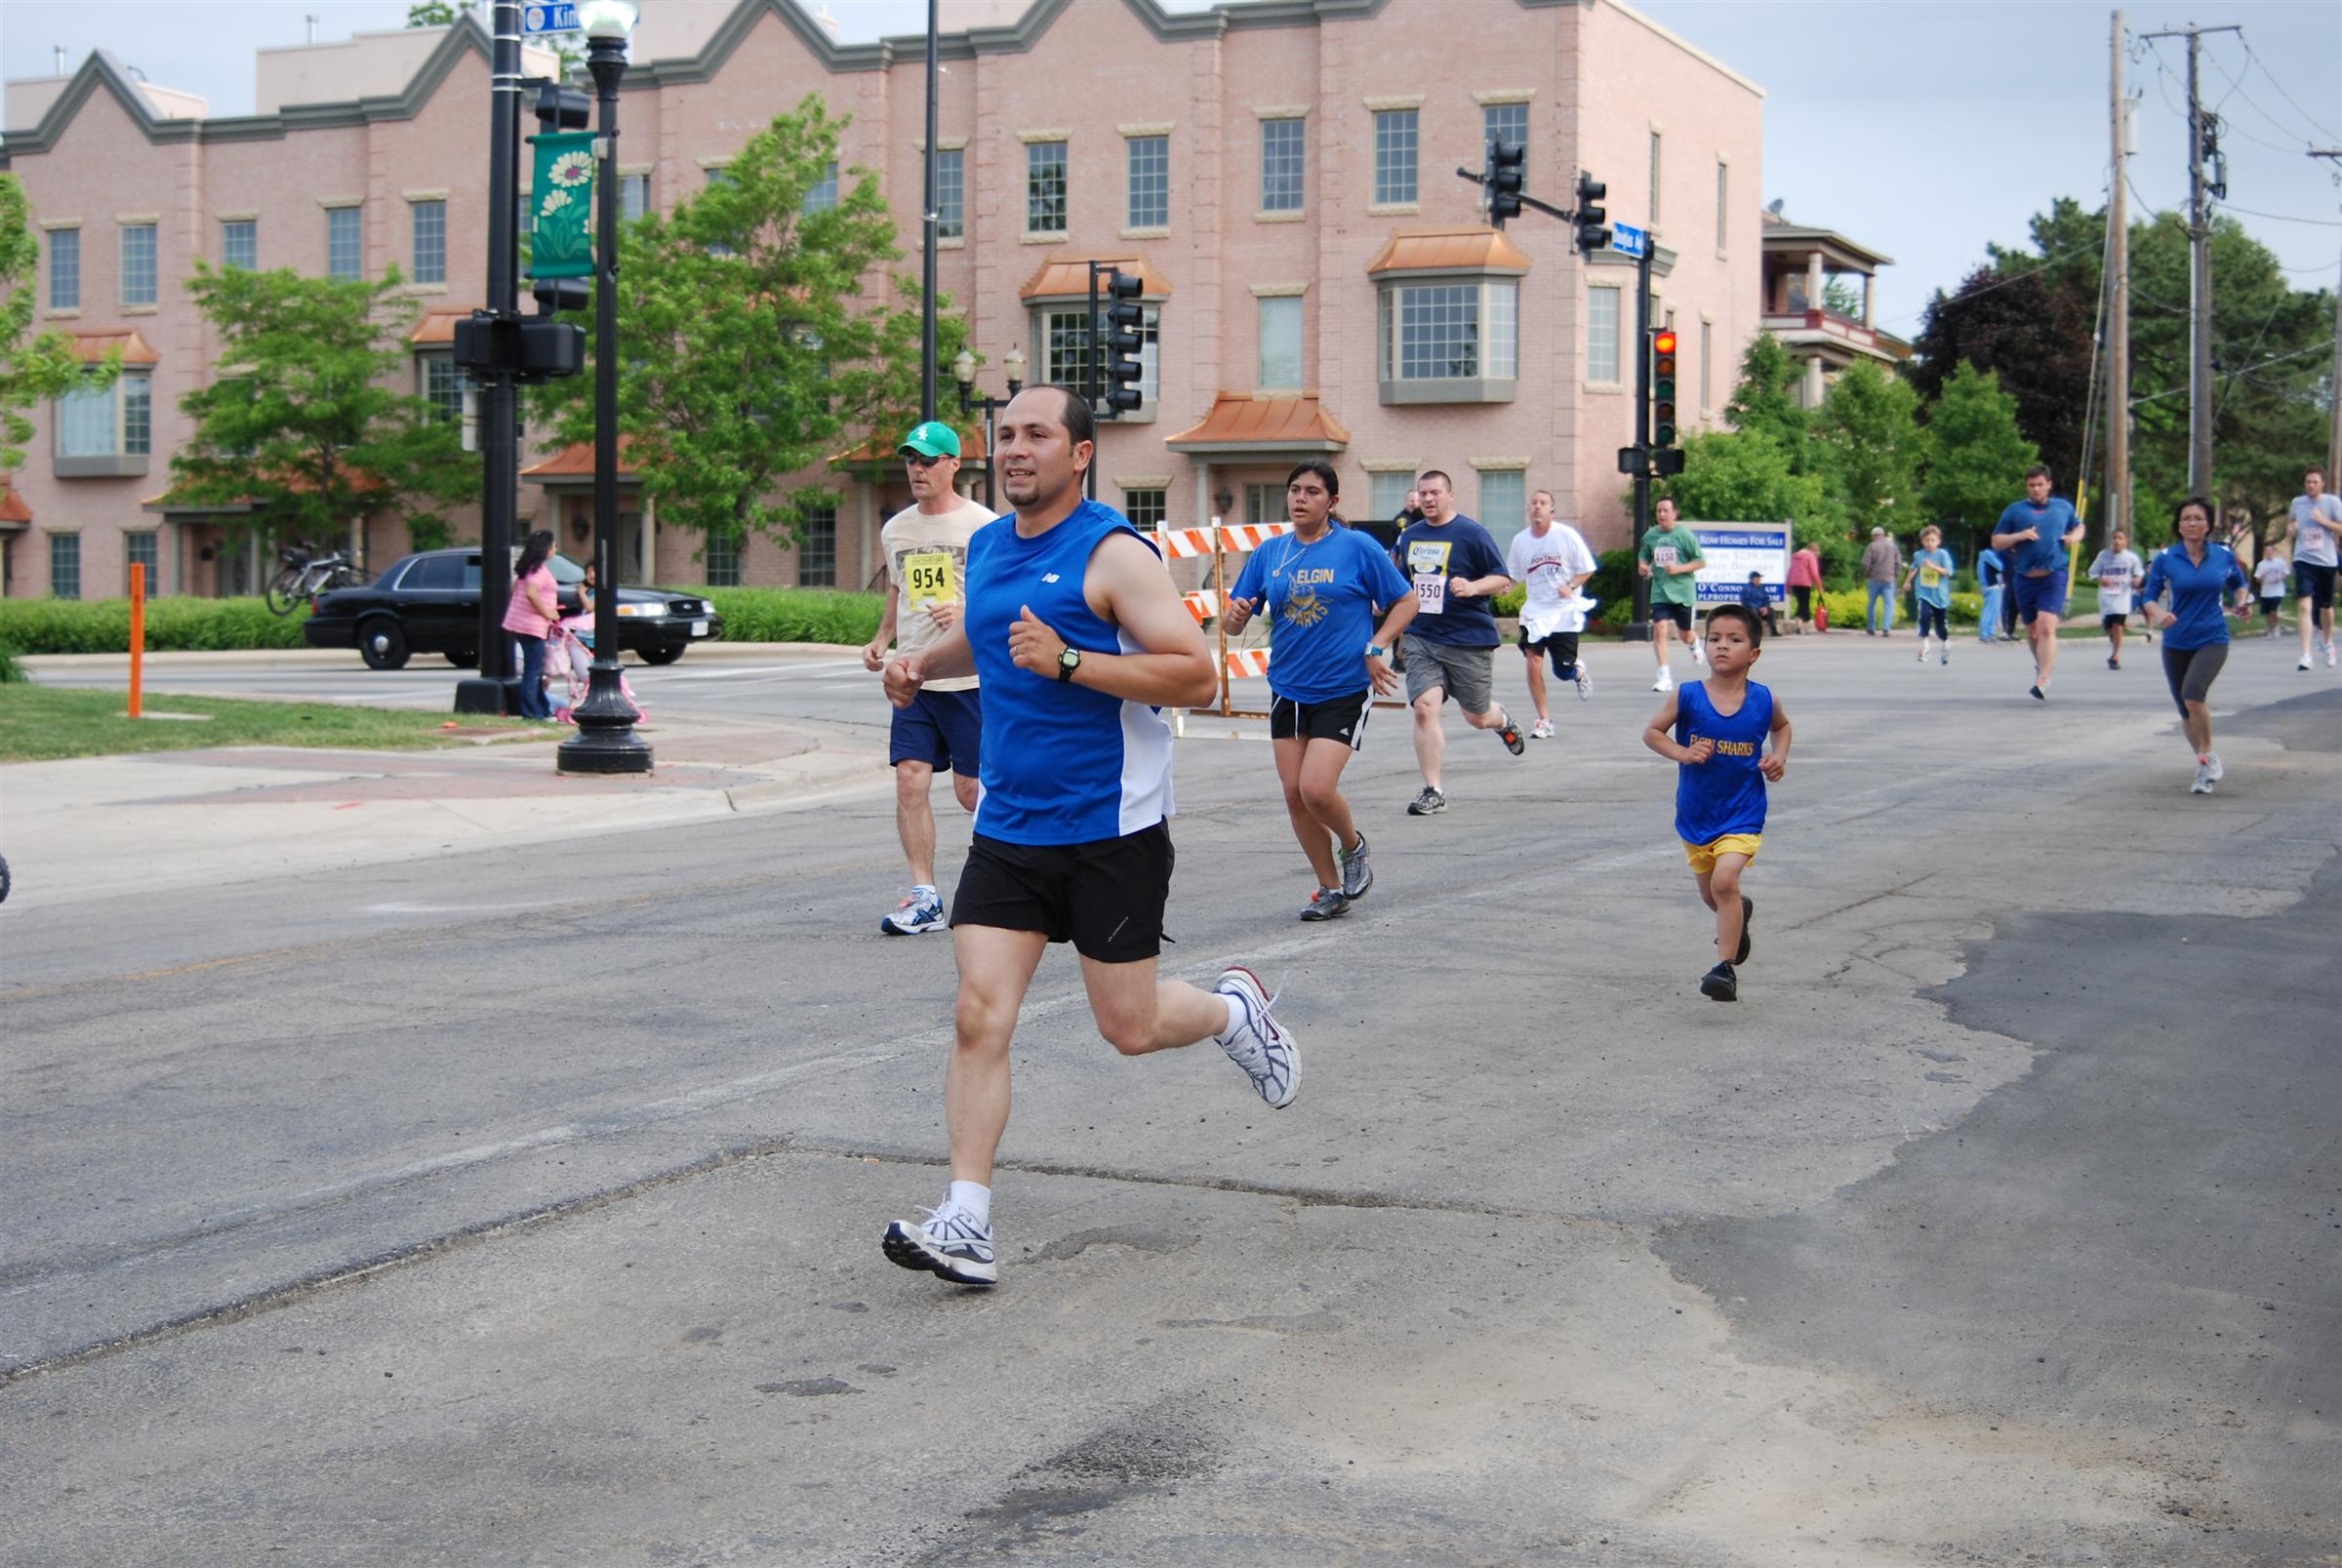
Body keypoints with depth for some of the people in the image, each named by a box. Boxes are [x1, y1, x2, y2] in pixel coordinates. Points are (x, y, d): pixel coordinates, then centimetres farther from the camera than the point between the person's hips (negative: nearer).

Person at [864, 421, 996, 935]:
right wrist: (881, 639, 9)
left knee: (971, 790, -1)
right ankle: (924, 897, 1)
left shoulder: (983, 526, -5)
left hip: (970, 678, -5)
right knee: (910, 781, -4)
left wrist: (968, 613, -21)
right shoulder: (895, 530, 12)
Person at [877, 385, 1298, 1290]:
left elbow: (1198, 679, -20)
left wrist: (1067, 662, -26)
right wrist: (924, 664, 13)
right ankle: (966, 1224, -6)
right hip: (1008, 830, 6)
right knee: (979, 1017, -7)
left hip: (1112, 833, -5)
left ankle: (1235, 1009, 36)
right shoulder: (985, 548, 10)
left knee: (1129, 1028, 4)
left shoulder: (1115, 554, -13)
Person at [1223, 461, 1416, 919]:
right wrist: (1236, 617, -17)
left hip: (1343, 690, -5)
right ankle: (1331, 889, 20)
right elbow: (1235, 621, 7)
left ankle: (1353, 847, 16)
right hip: (1287, 689, 5)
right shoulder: (1269, 553, 4)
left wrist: (1375, 648, -12)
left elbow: (1405, 601, 0)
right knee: (1295, 794, 5)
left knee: (1317, 789, -16)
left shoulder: (1357, 547, -7)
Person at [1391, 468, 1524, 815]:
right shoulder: (1409, 536, 9)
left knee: (1476, 716, 8)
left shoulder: (1471, 532, -7)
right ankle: (1432, 791, -7)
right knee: (1424, 708, -14)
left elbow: (1502, 579, -6)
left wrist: (1472, 587, -24)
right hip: (1421, 639, 3)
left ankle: (1502, 722, 47)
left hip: (1469, 640, -3)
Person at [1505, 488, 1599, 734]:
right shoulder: (1520, 540, 2)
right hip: (1535, 610, 2)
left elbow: (1587, 569, -1)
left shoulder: (1567, 535, -7)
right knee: (1532, 660, -14)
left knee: (1563, 671, -2)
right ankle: (1544, 720, -4)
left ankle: (1579, 673, 38)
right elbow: (1512, 576, 13)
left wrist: (1570, 586, -18)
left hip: (1565, 610, -2)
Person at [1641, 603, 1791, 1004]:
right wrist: (1682, 753, -18)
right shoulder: (1687, 697, -11)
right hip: (1695, 814, 3)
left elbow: (1782, 725, 15)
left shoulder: (1763, 700, -8)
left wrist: (1779, 757, -3)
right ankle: (1740, 912, 55)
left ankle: (1726, 967, -14)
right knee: (1710, 893, 19)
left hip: (1742, 813, -3)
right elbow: (1652, 732, -1)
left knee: (1725, 880, -23)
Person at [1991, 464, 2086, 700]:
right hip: (2024, 579, 2)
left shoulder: (2063, 508, 12)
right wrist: (2018, 536, -12)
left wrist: (2074, 538, 5)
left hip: (2054, 577, -2)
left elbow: (2079, 527, 29)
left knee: (2047, 628, -18)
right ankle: (2043, 663, 42)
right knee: (2032, 630, 14)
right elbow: (1996, 542, 6)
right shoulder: (2015, 510, 7)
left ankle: (2043, 680, -23)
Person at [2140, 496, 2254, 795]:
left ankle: (2208, 755, -8)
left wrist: (2243, 600, -5)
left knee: (2193, 694, -27)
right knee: (2186, 711, 9)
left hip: (2212, 639, -2)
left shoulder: (2224, 555, -1)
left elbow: (2238, 584, 16)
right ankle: (2206, 767, 30)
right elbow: (2149, 598, -1)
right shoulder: (2165, 558, -3)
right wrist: (2159, 613, -22)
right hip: (2176, 643, 2)